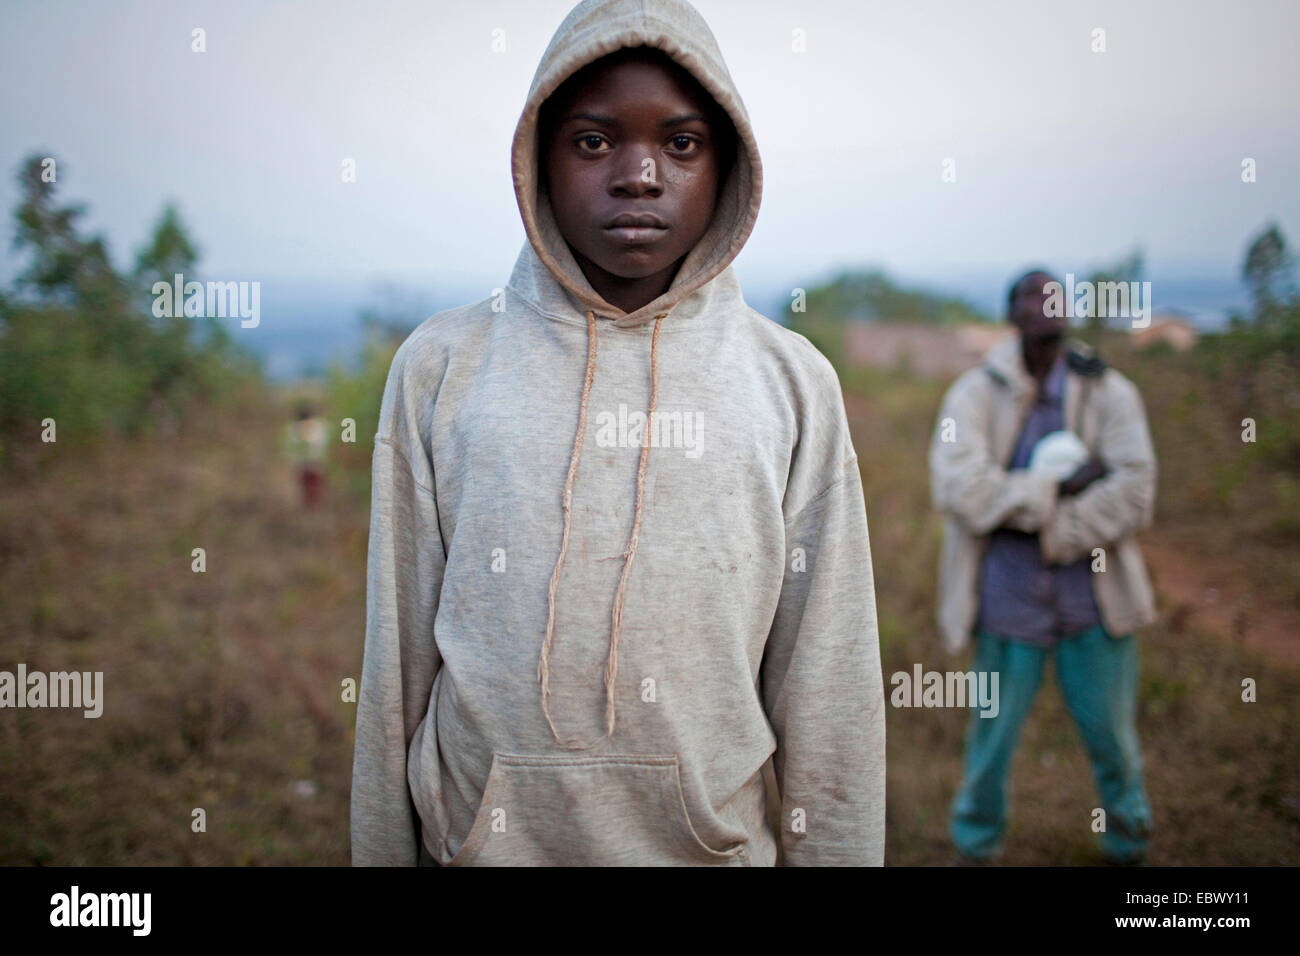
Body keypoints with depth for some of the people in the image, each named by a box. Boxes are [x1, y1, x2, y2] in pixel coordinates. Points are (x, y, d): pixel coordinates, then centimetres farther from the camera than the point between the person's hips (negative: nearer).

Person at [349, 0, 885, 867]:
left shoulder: (792, 382, -1)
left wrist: (836, 854, -2)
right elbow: (396, 664, 1)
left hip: (712, 842, 1)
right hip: (484, 837, 0)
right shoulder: (441, 368, -2)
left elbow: (827, 687, -1)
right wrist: (382, 851, 2)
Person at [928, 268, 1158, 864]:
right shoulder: (975, 395, -3)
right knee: (994, 733, 10)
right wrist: (1057, 488, -20)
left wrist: (1043, 532, -16)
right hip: (1008, 599, -1)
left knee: (1111, 733, 11)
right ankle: (976, 842, 34)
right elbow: (957, 487, -17)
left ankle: (1128, 839, 37)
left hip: (1092, 597, 1)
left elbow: (1134, 495, -12)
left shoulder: (1110, 394, -1)